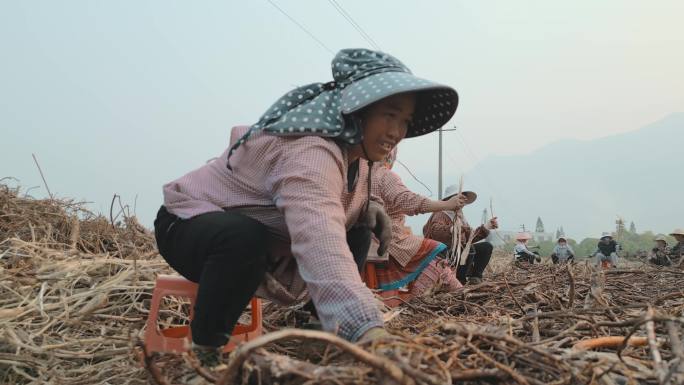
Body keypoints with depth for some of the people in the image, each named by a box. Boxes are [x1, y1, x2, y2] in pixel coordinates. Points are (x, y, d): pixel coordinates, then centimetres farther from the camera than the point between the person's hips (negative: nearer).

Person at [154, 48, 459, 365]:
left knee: (358, 232, -3)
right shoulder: (310, 152, -37)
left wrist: (367, 208, -12)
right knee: (244, 238, -40)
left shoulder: (353, 148, -5)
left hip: (263, 237, 8)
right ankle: (204, 353, -20)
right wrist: (371, 332, -65)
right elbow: (323, 249, -53)